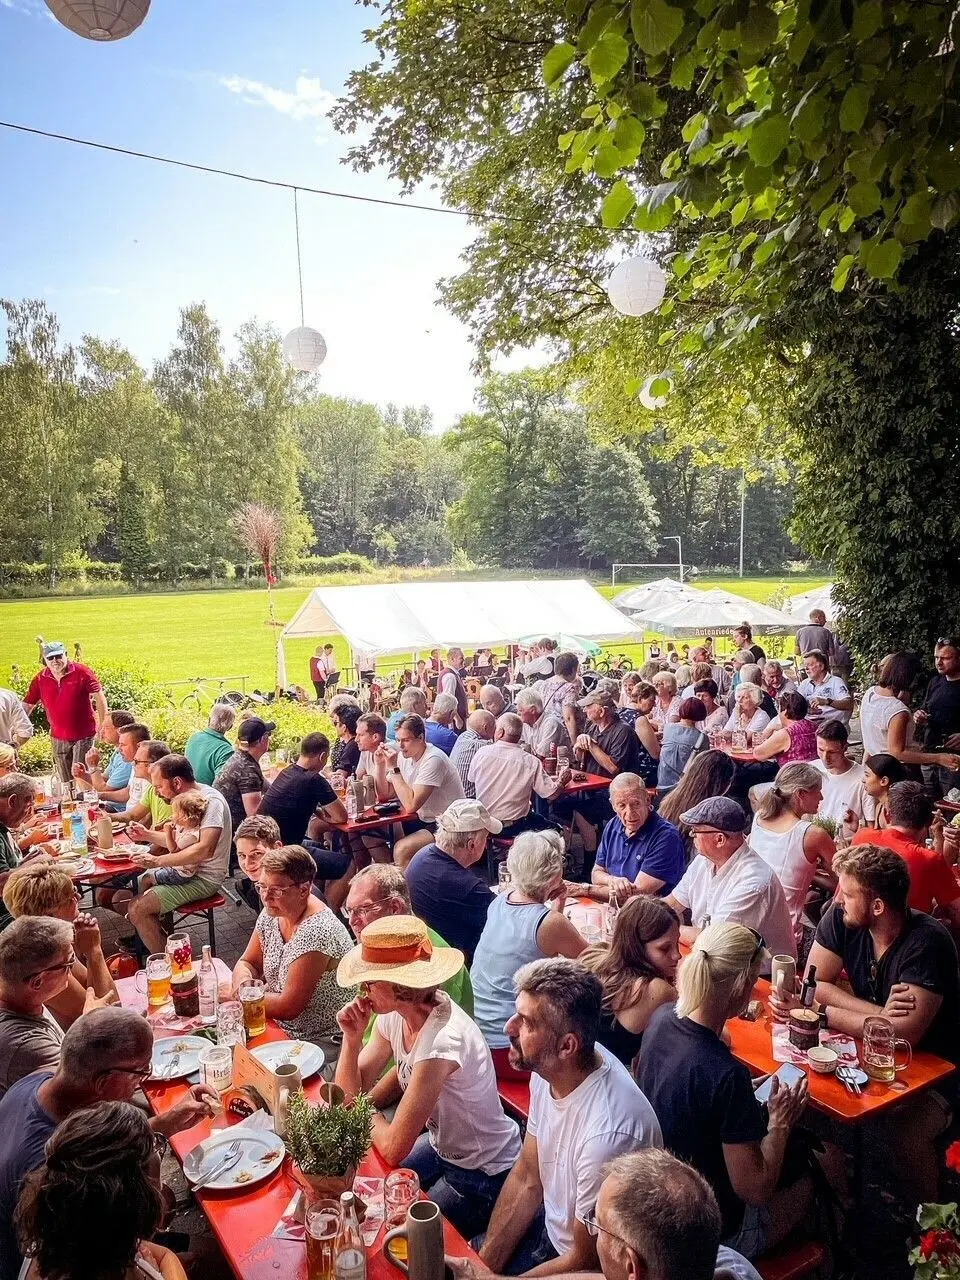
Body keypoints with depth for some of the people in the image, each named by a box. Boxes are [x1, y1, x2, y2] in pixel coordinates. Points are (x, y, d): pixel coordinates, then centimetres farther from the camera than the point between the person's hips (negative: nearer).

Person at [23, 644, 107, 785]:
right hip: (59, 738, 4)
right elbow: (26, 706, 4)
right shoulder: (40, 679, -2)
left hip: (84, 736, -4)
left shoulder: (81, 672, -11)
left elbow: (99, 697, -7)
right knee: (65, 782, 15)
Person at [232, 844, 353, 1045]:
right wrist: (242, 983, -12)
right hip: (279, 1027, 7)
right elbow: (247, 963, 10)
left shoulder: (316, 932, -25)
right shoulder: (270, 915, -1)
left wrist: (235, 995, -13)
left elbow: (289, 1007, -22)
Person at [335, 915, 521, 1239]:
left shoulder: (442, 1039, -36)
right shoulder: (394, 1015, -10)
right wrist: (352, 1037, -19)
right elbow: (350, 1096, -3)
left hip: (484, 1176, -7)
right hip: (441, 1147, 7)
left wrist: (369, 1115, -9)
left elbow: (393, 1148, -29)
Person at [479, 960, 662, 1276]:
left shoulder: (607, 1134, -36)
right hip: (550, 1225, 6)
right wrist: (485, 1262, -2)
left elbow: (586, 1261, -20)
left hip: (582, 1264, -5)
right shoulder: (546, 1068, -14)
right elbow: (526, 1179, 1)